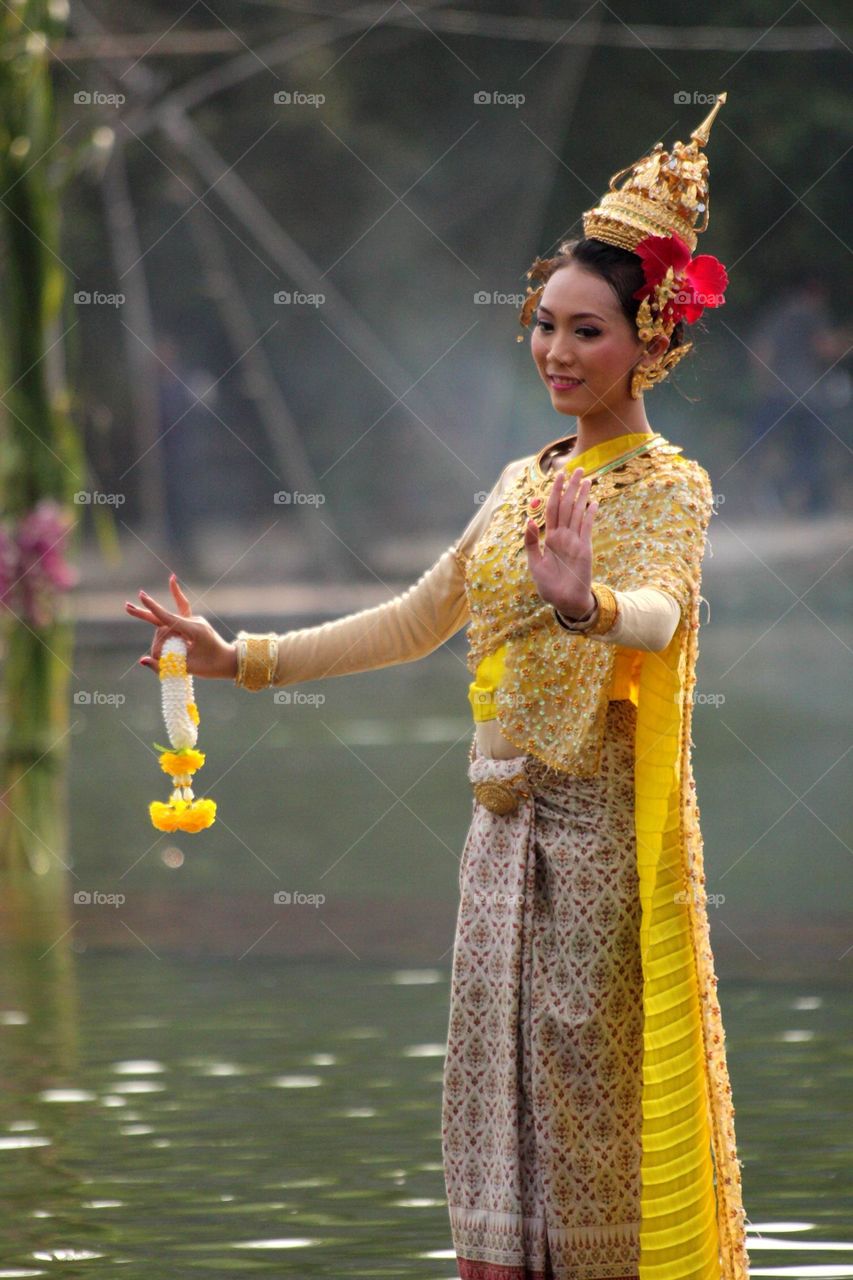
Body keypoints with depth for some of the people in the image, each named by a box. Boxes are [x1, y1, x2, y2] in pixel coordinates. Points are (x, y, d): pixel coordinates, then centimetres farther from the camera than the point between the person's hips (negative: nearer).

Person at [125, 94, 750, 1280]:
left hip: (602, 835, -7)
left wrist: (585, 603, -49)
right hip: (508, 825, 7)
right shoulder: (523, 482, 15)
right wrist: (243, 659, 18)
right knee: (494, 1093, 4)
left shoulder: (665, 487, -7)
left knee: (594, 1098, -6)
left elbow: (661, 611, -27)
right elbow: (418, 621, 21)